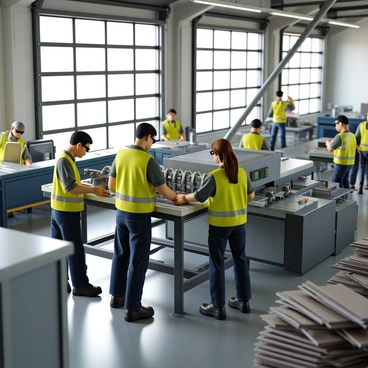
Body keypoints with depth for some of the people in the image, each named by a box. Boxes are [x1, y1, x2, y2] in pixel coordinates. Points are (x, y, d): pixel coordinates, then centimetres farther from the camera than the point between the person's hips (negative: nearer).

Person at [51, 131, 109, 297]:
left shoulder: (66, 159, 11)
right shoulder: (64, 160, -20)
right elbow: (70, 187, -26)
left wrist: (91, 187, 5)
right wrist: (93, 190, -19)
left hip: (60, 210, 10)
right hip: (67, 211, -10)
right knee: (75, 248, -2)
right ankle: (80, 285, 6)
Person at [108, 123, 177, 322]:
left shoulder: (120, 155, 1)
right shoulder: (148, 160, -18)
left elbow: (111, 186, 9)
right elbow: (164, 191, -12)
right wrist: (177, 198, 7)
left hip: (121, 212, 7)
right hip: (140, 216, -7)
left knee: (120, 255, 20)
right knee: (138, 262, 2)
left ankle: (117, 296, 34)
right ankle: (132, 308, 8)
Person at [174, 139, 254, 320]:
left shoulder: (215, 176, -19)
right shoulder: (242, 173, -3)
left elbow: (198, 197, -12)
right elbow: (250, 196, 9)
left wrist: (184, 198, 7)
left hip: (219, 224, -5)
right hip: (239, 222, 5)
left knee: (217, 264, 6)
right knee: (240, 260, 17)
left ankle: (218, 307, 12)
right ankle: (243, 301, 27)